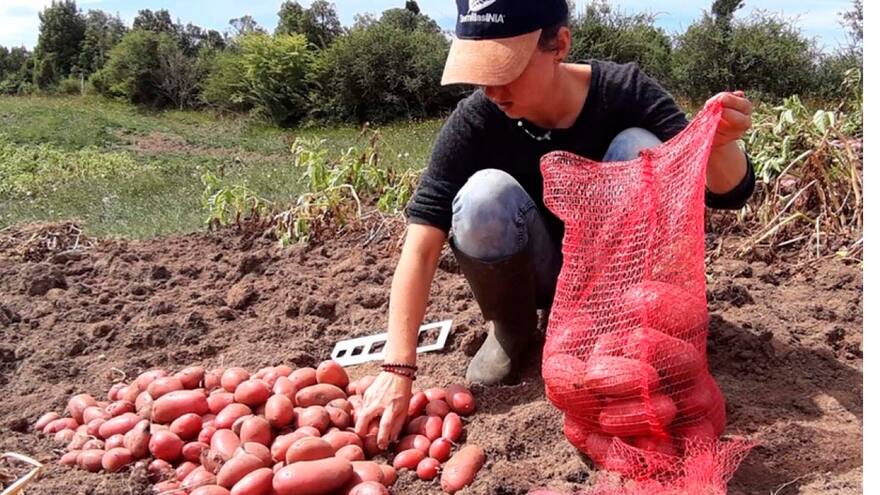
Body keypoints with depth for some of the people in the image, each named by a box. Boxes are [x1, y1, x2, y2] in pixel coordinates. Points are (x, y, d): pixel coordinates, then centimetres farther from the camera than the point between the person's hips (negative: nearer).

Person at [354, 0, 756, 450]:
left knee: (639, 150, -27)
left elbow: (725, 193, -19)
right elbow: (421, 245, -25)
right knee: (486, 194, -31)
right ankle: (511, 330, -2)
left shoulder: (623, 92, -20)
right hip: (538, 273, 1)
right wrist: (398, 369, -33)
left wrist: (720, 141, -44)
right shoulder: (474, 121, -21)